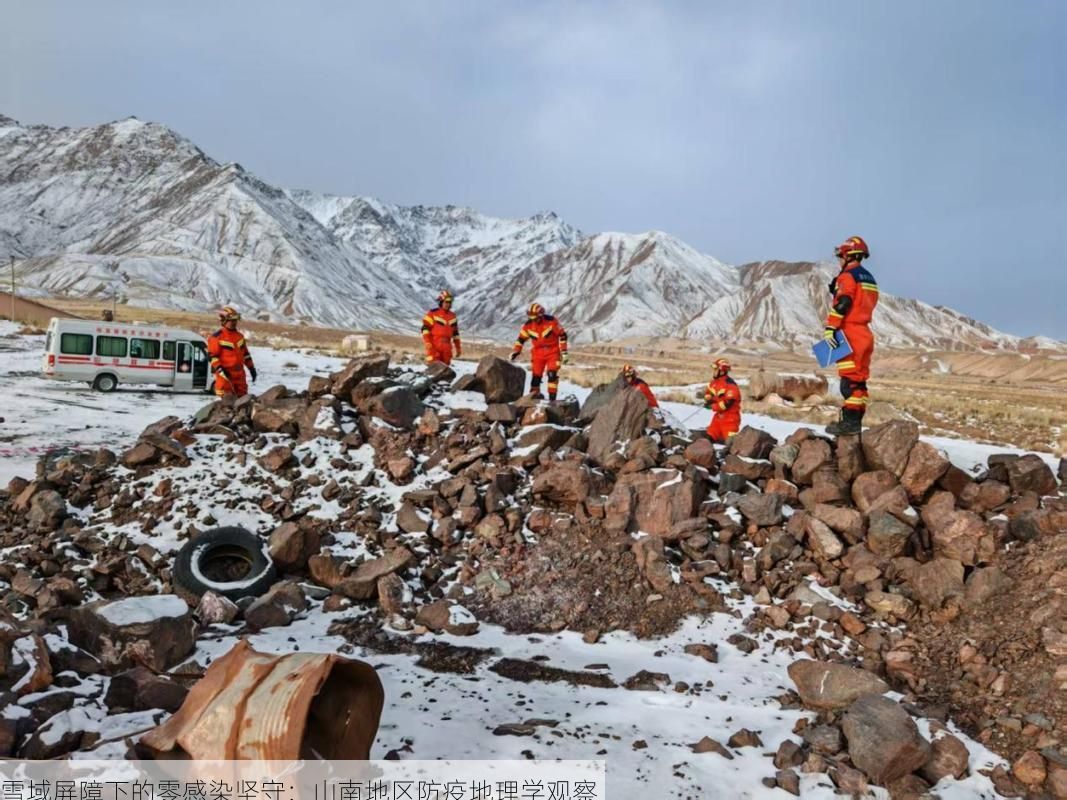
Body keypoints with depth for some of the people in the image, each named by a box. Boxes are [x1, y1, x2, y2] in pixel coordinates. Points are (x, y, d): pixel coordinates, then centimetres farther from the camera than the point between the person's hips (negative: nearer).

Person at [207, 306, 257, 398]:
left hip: (239, 374, 7)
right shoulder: (217, 337, -7)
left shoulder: (239, 336, 14)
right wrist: (220, 370, -19)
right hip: (225, 374, -7)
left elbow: (245, 353, 21)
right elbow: (212, 356, -10)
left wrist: (251, 368, 17)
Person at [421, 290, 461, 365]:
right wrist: (427, 342, -16)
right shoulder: (432, 313, 0)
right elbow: (425, 328, -5)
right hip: (434, 346, -5)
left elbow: (455, 333, 21)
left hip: (446, 347, 5)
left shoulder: (452, 316, 16)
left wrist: (458, 347, 20)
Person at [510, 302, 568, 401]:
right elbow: (521, 338, 7)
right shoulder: (528, 325, -6)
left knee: (552, 374, -16)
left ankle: (552, 398, -12)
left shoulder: (551, 321, -16)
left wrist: (564, 352, -10)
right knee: (536, 375, -2)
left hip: (553, 351, -3)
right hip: (538, 353, 3)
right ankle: (534, 394, 14)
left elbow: (562, 335, -8)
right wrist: (515, 351, 0)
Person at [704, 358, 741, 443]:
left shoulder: (730, 384, -20)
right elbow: (708, 392, 24)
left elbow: (728, 402, -25)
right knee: (710, 437, 11)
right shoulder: (714, 382, 8)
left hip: (730, 415, -9)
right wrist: (708, 399, 0)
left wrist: (713, 406, -18)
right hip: (719, 415, 9)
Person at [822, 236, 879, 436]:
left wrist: (830, 328, -21)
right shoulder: (869, 279, 19)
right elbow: (866, 305, 19)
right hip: (865, 334, 9)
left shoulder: (848, 276, -9)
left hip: (850, 334, -9)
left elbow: (841, 304, -19)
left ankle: (849, 421, -13)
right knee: (859, 379, 11)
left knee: (849, 379, -10)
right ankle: (856, 421, 15)